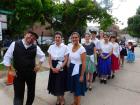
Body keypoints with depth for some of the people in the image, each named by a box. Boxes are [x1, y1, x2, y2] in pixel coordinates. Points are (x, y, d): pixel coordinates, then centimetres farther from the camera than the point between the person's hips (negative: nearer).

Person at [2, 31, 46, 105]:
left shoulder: (35, 47, -3)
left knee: (31, 92, 19)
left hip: (31, 73, 3)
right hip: (18, 74, -2)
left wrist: (39, 64, -1)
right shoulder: (15, 44, -6)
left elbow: (42, 56, 13)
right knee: (18, 94, 4)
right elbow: (7, 57, -1)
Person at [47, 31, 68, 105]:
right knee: (54, 83, 11)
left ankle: (62, 99, 31)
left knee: (61, 83, 5)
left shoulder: (65, 47, -8)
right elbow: (49, 59, 3)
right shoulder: (51, 47, 2)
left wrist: (59, 68, -17)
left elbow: (66, 59, -9)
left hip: (62, 68, -3)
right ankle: (58, 98, 34)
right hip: (53, 68, 3)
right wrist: (52, 68, -9)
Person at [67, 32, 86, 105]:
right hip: (71, 69, 6)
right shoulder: (70, 48, 3)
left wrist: (82, 75, -16)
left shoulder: (82, 49, -17)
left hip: (78, 70, -6)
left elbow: (83, 63, -17)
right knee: (73, 87, 19)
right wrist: (68, 69, 10)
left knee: (78, 88, 10)